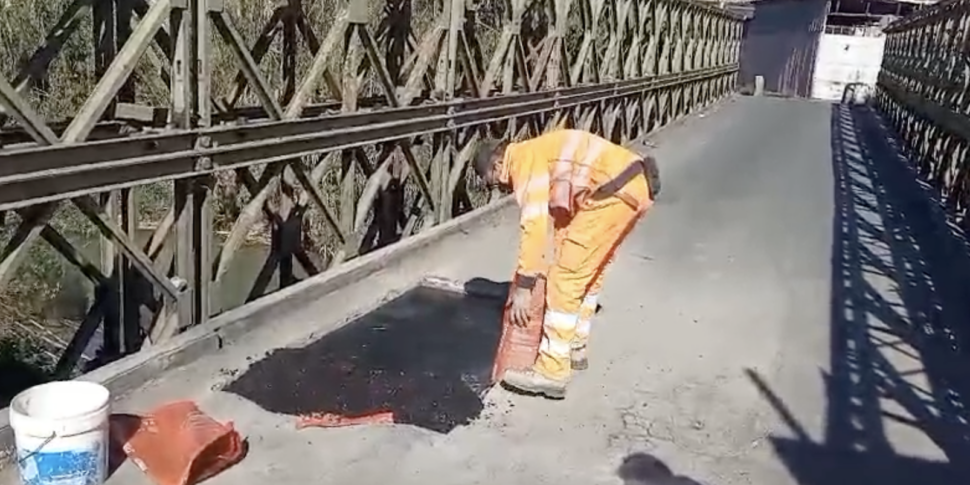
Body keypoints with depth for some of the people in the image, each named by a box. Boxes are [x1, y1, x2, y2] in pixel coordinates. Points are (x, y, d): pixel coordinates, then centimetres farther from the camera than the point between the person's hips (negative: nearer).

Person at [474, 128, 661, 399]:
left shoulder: (525, 159, -5)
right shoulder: (542, 157, 25)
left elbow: (533, 224, -14)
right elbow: (562, 214, 32)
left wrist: (523, 286, -9)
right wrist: (564, 262, 39)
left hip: (617, 191, -11)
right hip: (635, 185, 11)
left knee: (566, 279, -6)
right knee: (588, 273, 22)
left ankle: (552, 372, -3)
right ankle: (574, 348, 34)